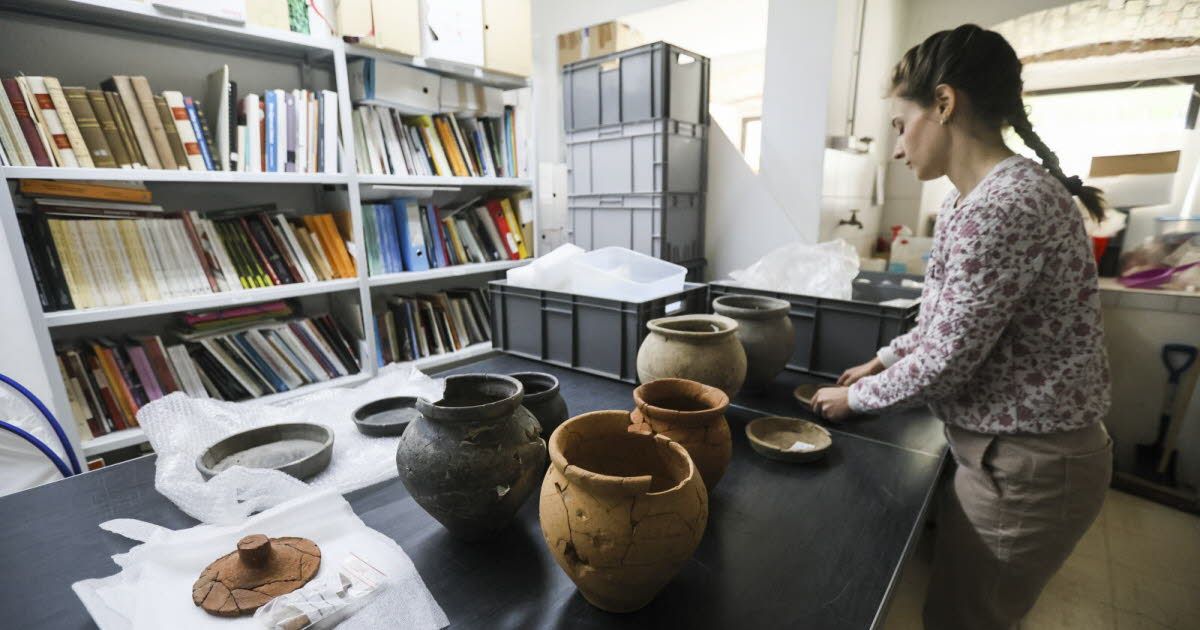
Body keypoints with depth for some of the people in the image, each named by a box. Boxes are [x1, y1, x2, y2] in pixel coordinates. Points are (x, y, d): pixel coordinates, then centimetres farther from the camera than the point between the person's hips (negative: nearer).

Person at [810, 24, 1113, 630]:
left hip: (1024, 466, -9)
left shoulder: (1003, 206, -26)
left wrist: (855, 397, -9)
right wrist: (882, 361, 11)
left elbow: (945, 361, -23)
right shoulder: (975, 198, 7)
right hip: (1007, 450, 9)